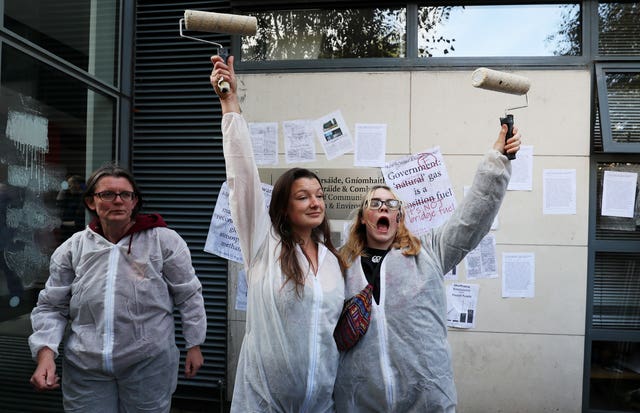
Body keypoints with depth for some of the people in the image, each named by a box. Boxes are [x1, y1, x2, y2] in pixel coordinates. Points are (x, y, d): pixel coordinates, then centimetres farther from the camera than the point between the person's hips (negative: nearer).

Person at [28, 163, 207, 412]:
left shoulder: (165, 241, -6)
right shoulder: (71, 249, 3)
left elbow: (189, 296, 0)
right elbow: (51, 307, 9)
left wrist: (194, 345, 3)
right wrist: (46, 353, -5)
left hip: (150, 364, -2)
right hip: (84, 369, 3)